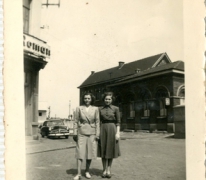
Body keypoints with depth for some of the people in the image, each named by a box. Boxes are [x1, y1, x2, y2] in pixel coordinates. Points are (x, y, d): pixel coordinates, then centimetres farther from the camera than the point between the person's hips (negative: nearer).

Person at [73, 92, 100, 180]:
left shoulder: (95, 109, 4)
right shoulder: (79, 108, 3)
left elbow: (97, 122, 3)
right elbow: (76, 121, 3)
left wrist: (97, 134, -2)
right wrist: (75, 133, -2)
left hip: (91, 133, 1)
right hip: (81, 133, -1)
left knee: (90, 152, 5)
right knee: (80, 152, -5)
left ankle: (87, 171, 21)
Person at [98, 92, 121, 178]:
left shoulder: (115, 108, 0)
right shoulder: (100, 109, 6)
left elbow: (118, 122, -1)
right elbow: (99, 121, 8)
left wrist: (117, 133, -9)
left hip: (112, 129, -2)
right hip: (103, 129, 2)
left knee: (110, 150, 5)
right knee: (103, 150, 5)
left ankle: (109, 169, 17)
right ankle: (104, 169, 16)